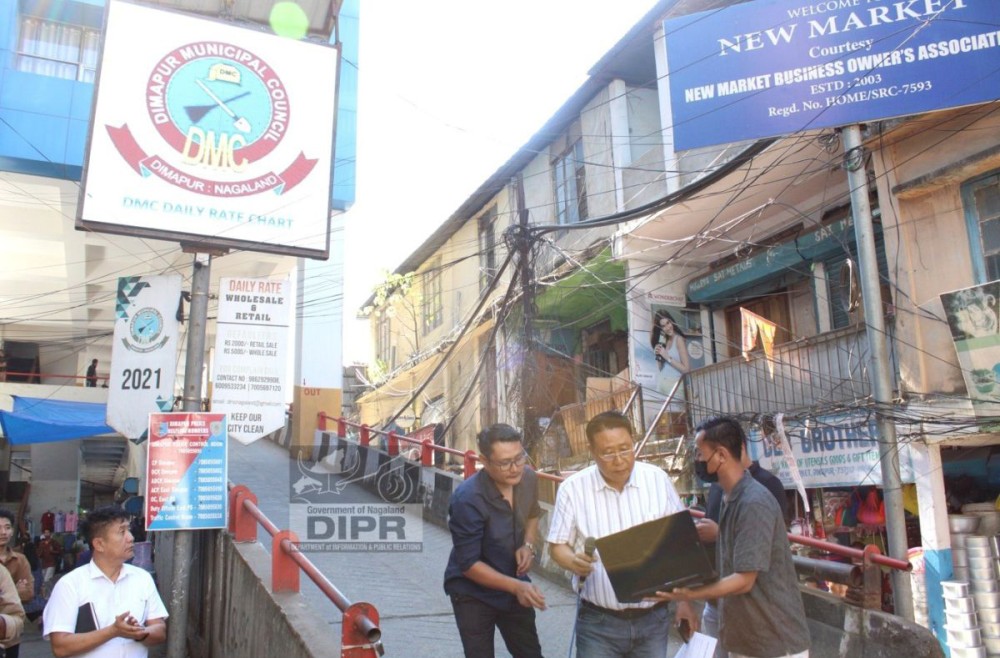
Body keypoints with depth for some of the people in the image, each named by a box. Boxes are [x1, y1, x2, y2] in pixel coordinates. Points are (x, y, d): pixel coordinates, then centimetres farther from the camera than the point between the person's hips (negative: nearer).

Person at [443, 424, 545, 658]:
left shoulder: (528, 478, -12)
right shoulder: (468, 499, -31)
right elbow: (468, 564, -25)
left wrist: (528, 544, -9)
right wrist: (517, 586, -31)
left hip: (514, 585, 5)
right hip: (474, 592, -5)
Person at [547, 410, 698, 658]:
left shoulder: (658, 479, -3)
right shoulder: (573, 488, -8)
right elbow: (557, 545, -2)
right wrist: (574, 561, -23)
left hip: (653, 618, 2)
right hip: (598, 622, -2)